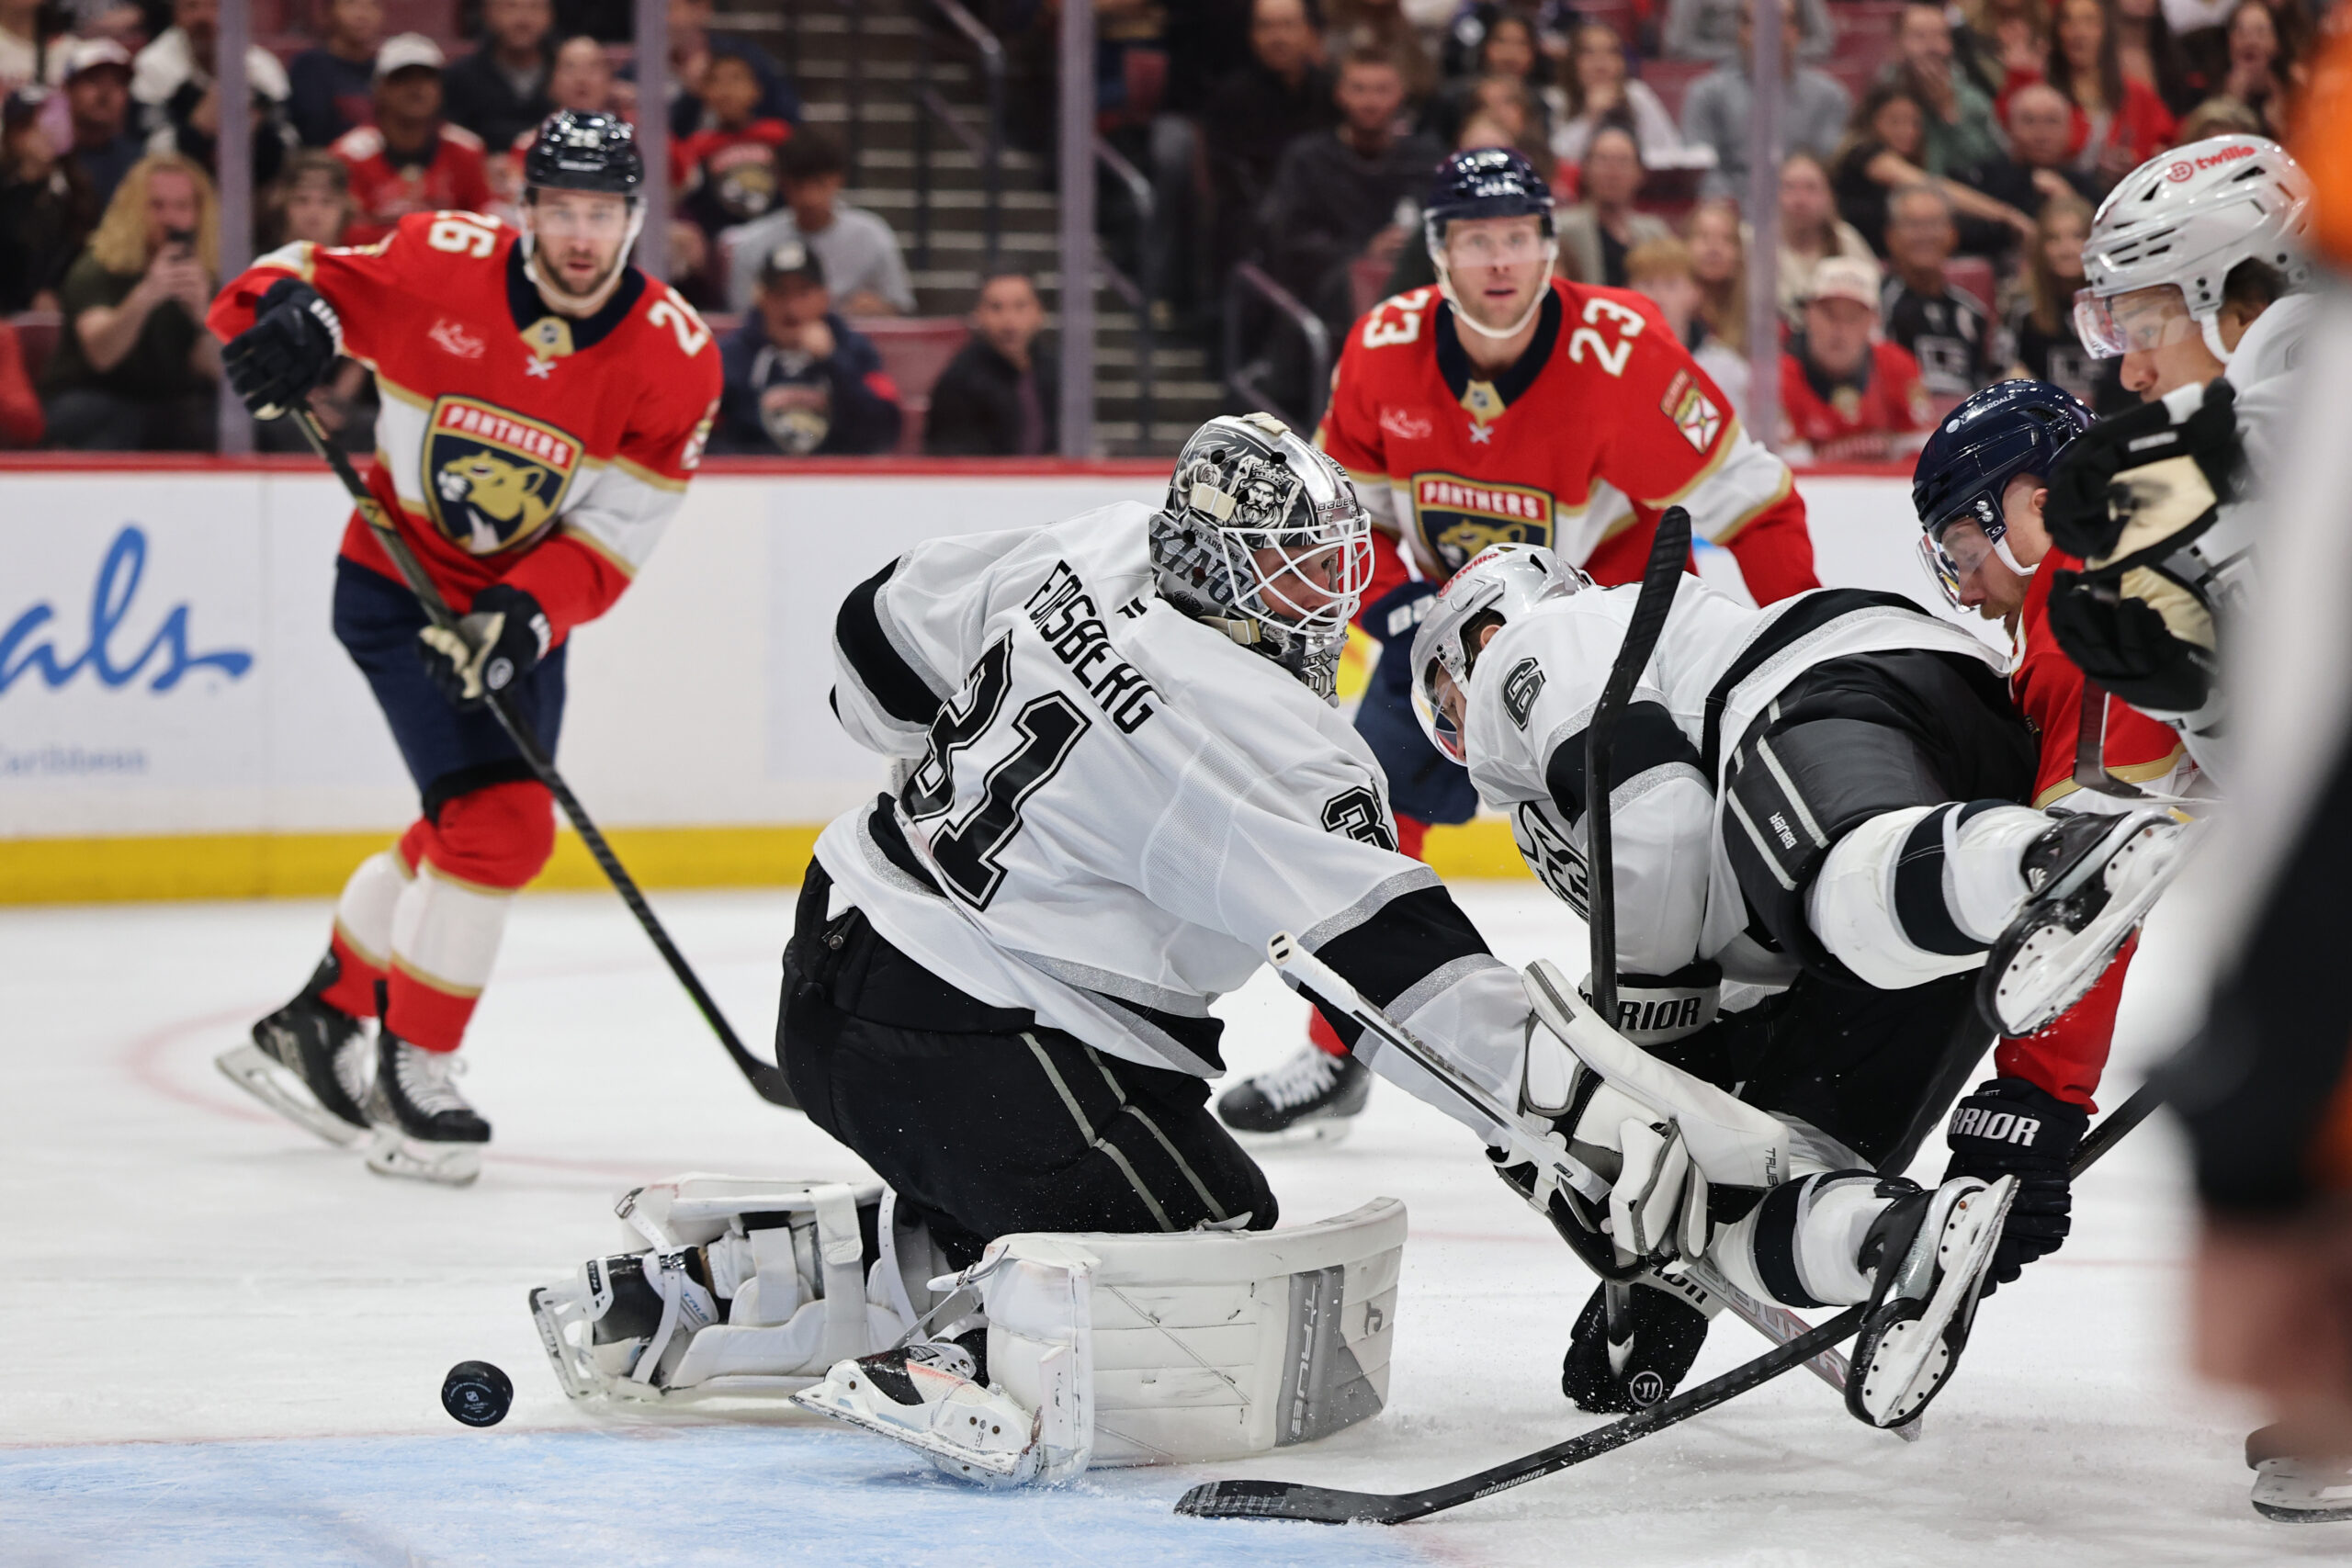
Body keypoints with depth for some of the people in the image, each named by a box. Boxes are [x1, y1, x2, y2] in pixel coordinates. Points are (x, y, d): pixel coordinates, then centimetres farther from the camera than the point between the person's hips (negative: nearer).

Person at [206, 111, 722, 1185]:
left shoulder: (676, 357, -13)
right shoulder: (439, 263, -17)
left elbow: (616, 533, -14)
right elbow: (303, 283, -5)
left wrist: (525, 615, -29)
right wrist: (288, 315, -29)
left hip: (523, 611, 5)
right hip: (397, 581, -5)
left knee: (466, 834, 16)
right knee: (498, 823, -18)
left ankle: (318, 1024, 36)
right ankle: (408, 1080, -7)